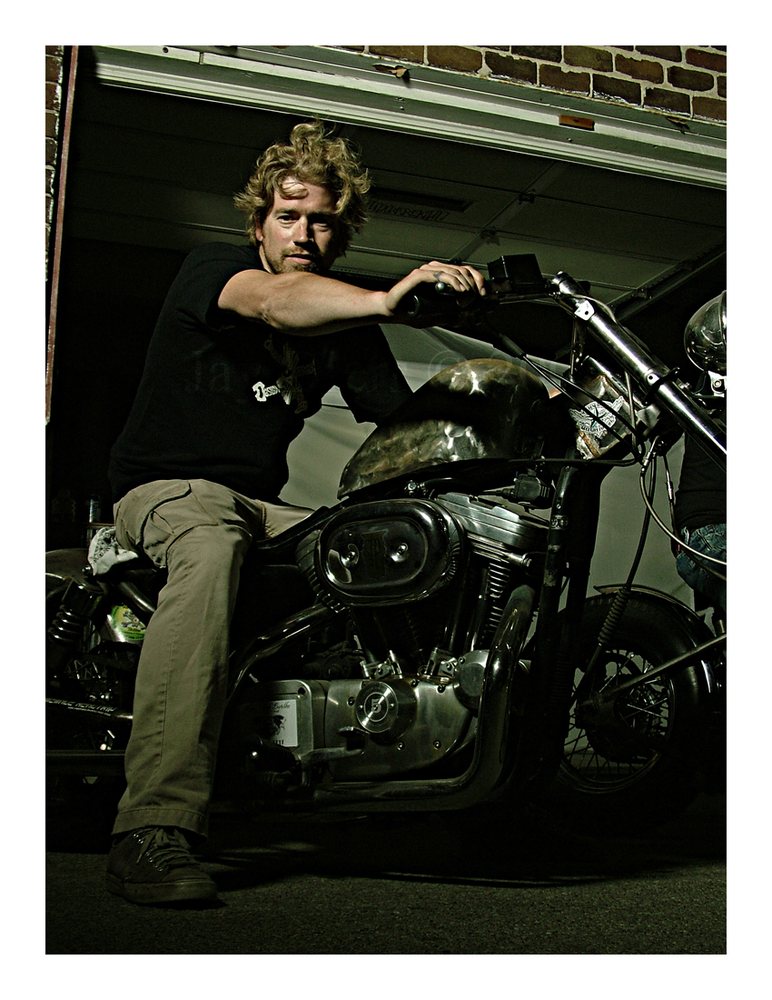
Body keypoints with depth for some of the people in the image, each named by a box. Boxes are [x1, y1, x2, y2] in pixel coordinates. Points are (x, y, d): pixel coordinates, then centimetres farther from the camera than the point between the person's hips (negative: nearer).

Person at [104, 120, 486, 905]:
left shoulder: (347, 327, 12)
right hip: (163, 487, -5)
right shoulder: (210, 267, -4)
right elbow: (274, 301, -29)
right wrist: (387, 300, -47)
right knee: (211, 546, -40)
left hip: (262, 505, 6)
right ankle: (151, 832, -47)